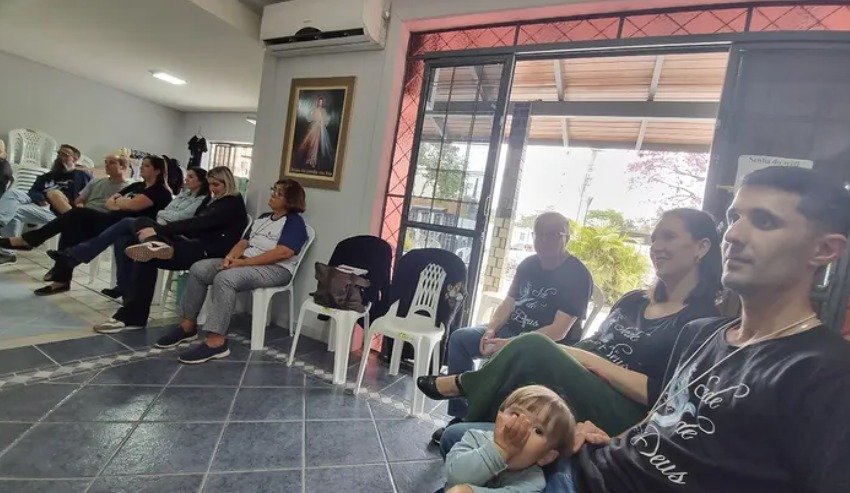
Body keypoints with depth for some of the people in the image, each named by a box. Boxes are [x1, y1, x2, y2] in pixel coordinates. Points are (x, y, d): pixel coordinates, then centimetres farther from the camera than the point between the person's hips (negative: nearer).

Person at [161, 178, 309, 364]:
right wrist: (230, 257, -6)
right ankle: (188, 325, 2)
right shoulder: (263, 218, 22)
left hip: (275, 269, -8)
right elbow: (243, 242, 17)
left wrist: (243, 262, -18)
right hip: (245, 262, 9)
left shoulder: (295, 222, -6)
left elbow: (282, 253, -19)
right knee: (198, 269, -6)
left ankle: (216, 341, -30)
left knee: (224, 278, -32)